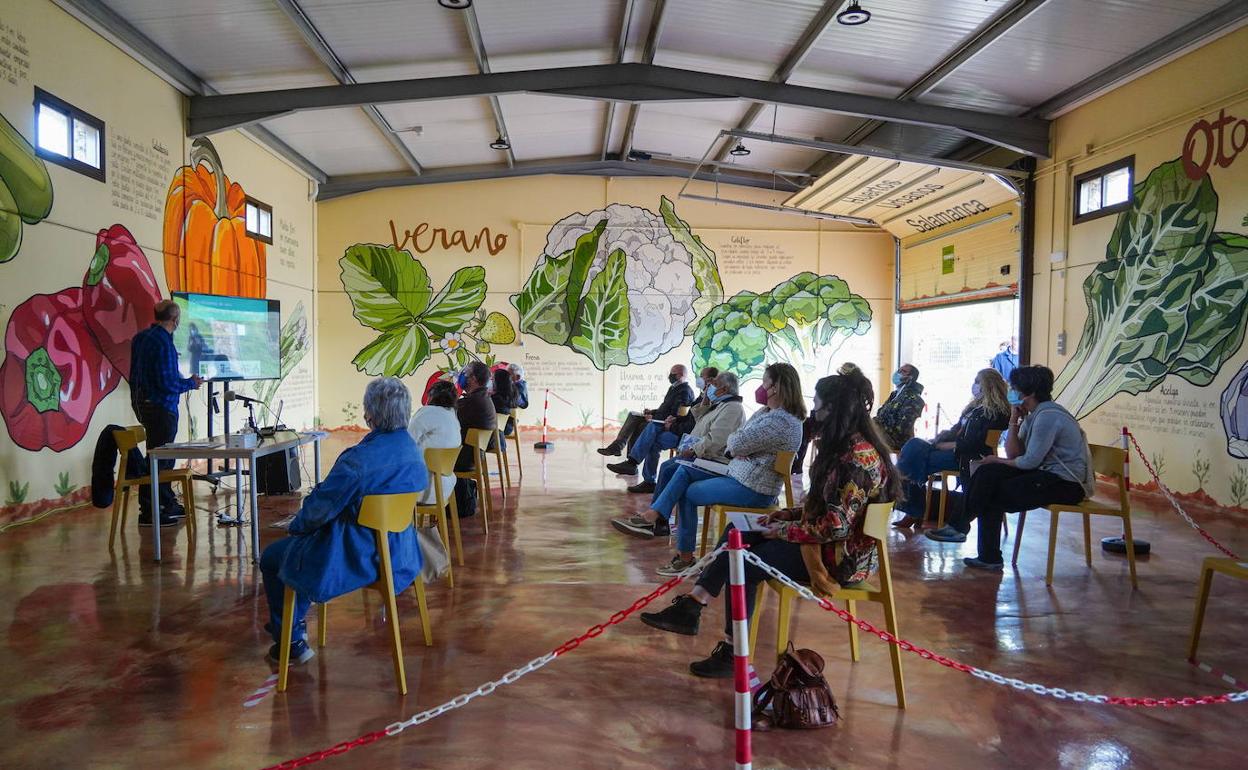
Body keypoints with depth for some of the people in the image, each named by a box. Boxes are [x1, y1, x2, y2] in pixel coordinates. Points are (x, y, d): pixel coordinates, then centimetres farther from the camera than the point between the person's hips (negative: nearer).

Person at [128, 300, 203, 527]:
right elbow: (167, 383, -22)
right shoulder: (164, 342, -19)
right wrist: (191, 383, -6)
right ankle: (148, 512, 1)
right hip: (161, 406, -10)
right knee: (158, 457, -4)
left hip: (142, 403, 10)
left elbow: (135, 374, 18)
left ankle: (168, 504, 28)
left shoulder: (140, 337, 11)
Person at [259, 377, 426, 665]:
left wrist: (296, 524, 4)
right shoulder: (414, 451, -3)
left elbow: (318, 508, -20)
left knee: (271, 558, 17)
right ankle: (296, 621, 49)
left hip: (357, 559, -8)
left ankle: (291, 642, 29)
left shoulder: (360, 459, -29)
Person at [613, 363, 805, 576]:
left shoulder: (781, 421, -24)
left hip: (753, 489, -10)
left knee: (689, 493, -2)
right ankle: (652, 517, -1)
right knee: (685, 471, 5)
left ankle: (685, 556, 11)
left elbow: (737, 444, -25)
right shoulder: (767, 412, 10)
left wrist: (731, 441, -2)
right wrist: (735, 447, -11)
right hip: (738, 471, 10)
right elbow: (733, 442, 12)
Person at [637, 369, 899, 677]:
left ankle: (734, 654, 5)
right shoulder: (845, 445, 8)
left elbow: (835, 527, -28)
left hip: (843, 556, -10)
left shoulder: (859, 458, -25)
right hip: (826, 540, 10)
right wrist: (779, 517, 4)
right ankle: (690, 606, 6)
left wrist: (784, 530, -15)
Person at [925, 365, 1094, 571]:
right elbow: (1013, 454, 5)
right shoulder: (1035, 414, 12)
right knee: (987, 473, -3)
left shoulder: (1048, 415, -19)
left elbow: (1030, 461, -19)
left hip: (1066, 483, -9)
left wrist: (997, 460, -4)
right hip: (1049, 473, 9)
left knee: (995, 496, -12)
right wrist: (1014, 421, -4)